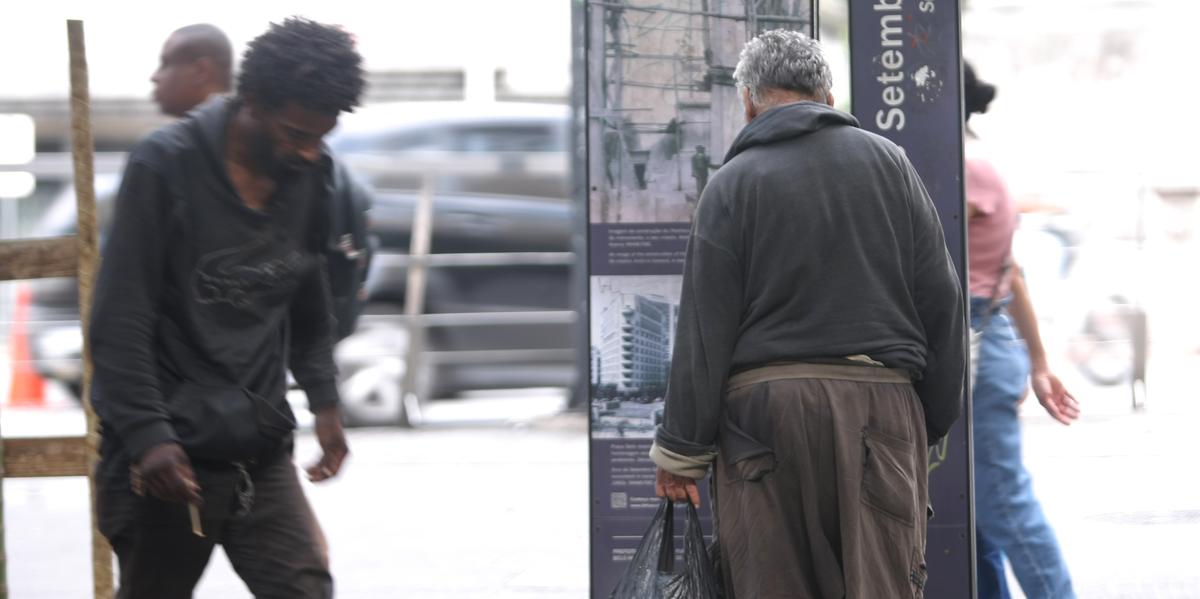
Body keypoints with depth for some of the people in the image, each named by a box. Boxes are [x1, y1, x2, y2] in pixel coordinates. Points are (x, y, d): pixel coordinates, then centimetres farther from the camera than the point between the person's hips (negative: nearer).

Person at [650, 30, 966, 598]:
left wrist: (681, 448, 2)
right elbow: (942, 299, 8)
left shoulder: (733, 183, 1)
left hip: (764, 407, -2)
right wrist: (935, 419, 15)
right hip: (880, 404, 2)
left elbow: (704, 328, -2)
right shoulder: (888, 162, 9)